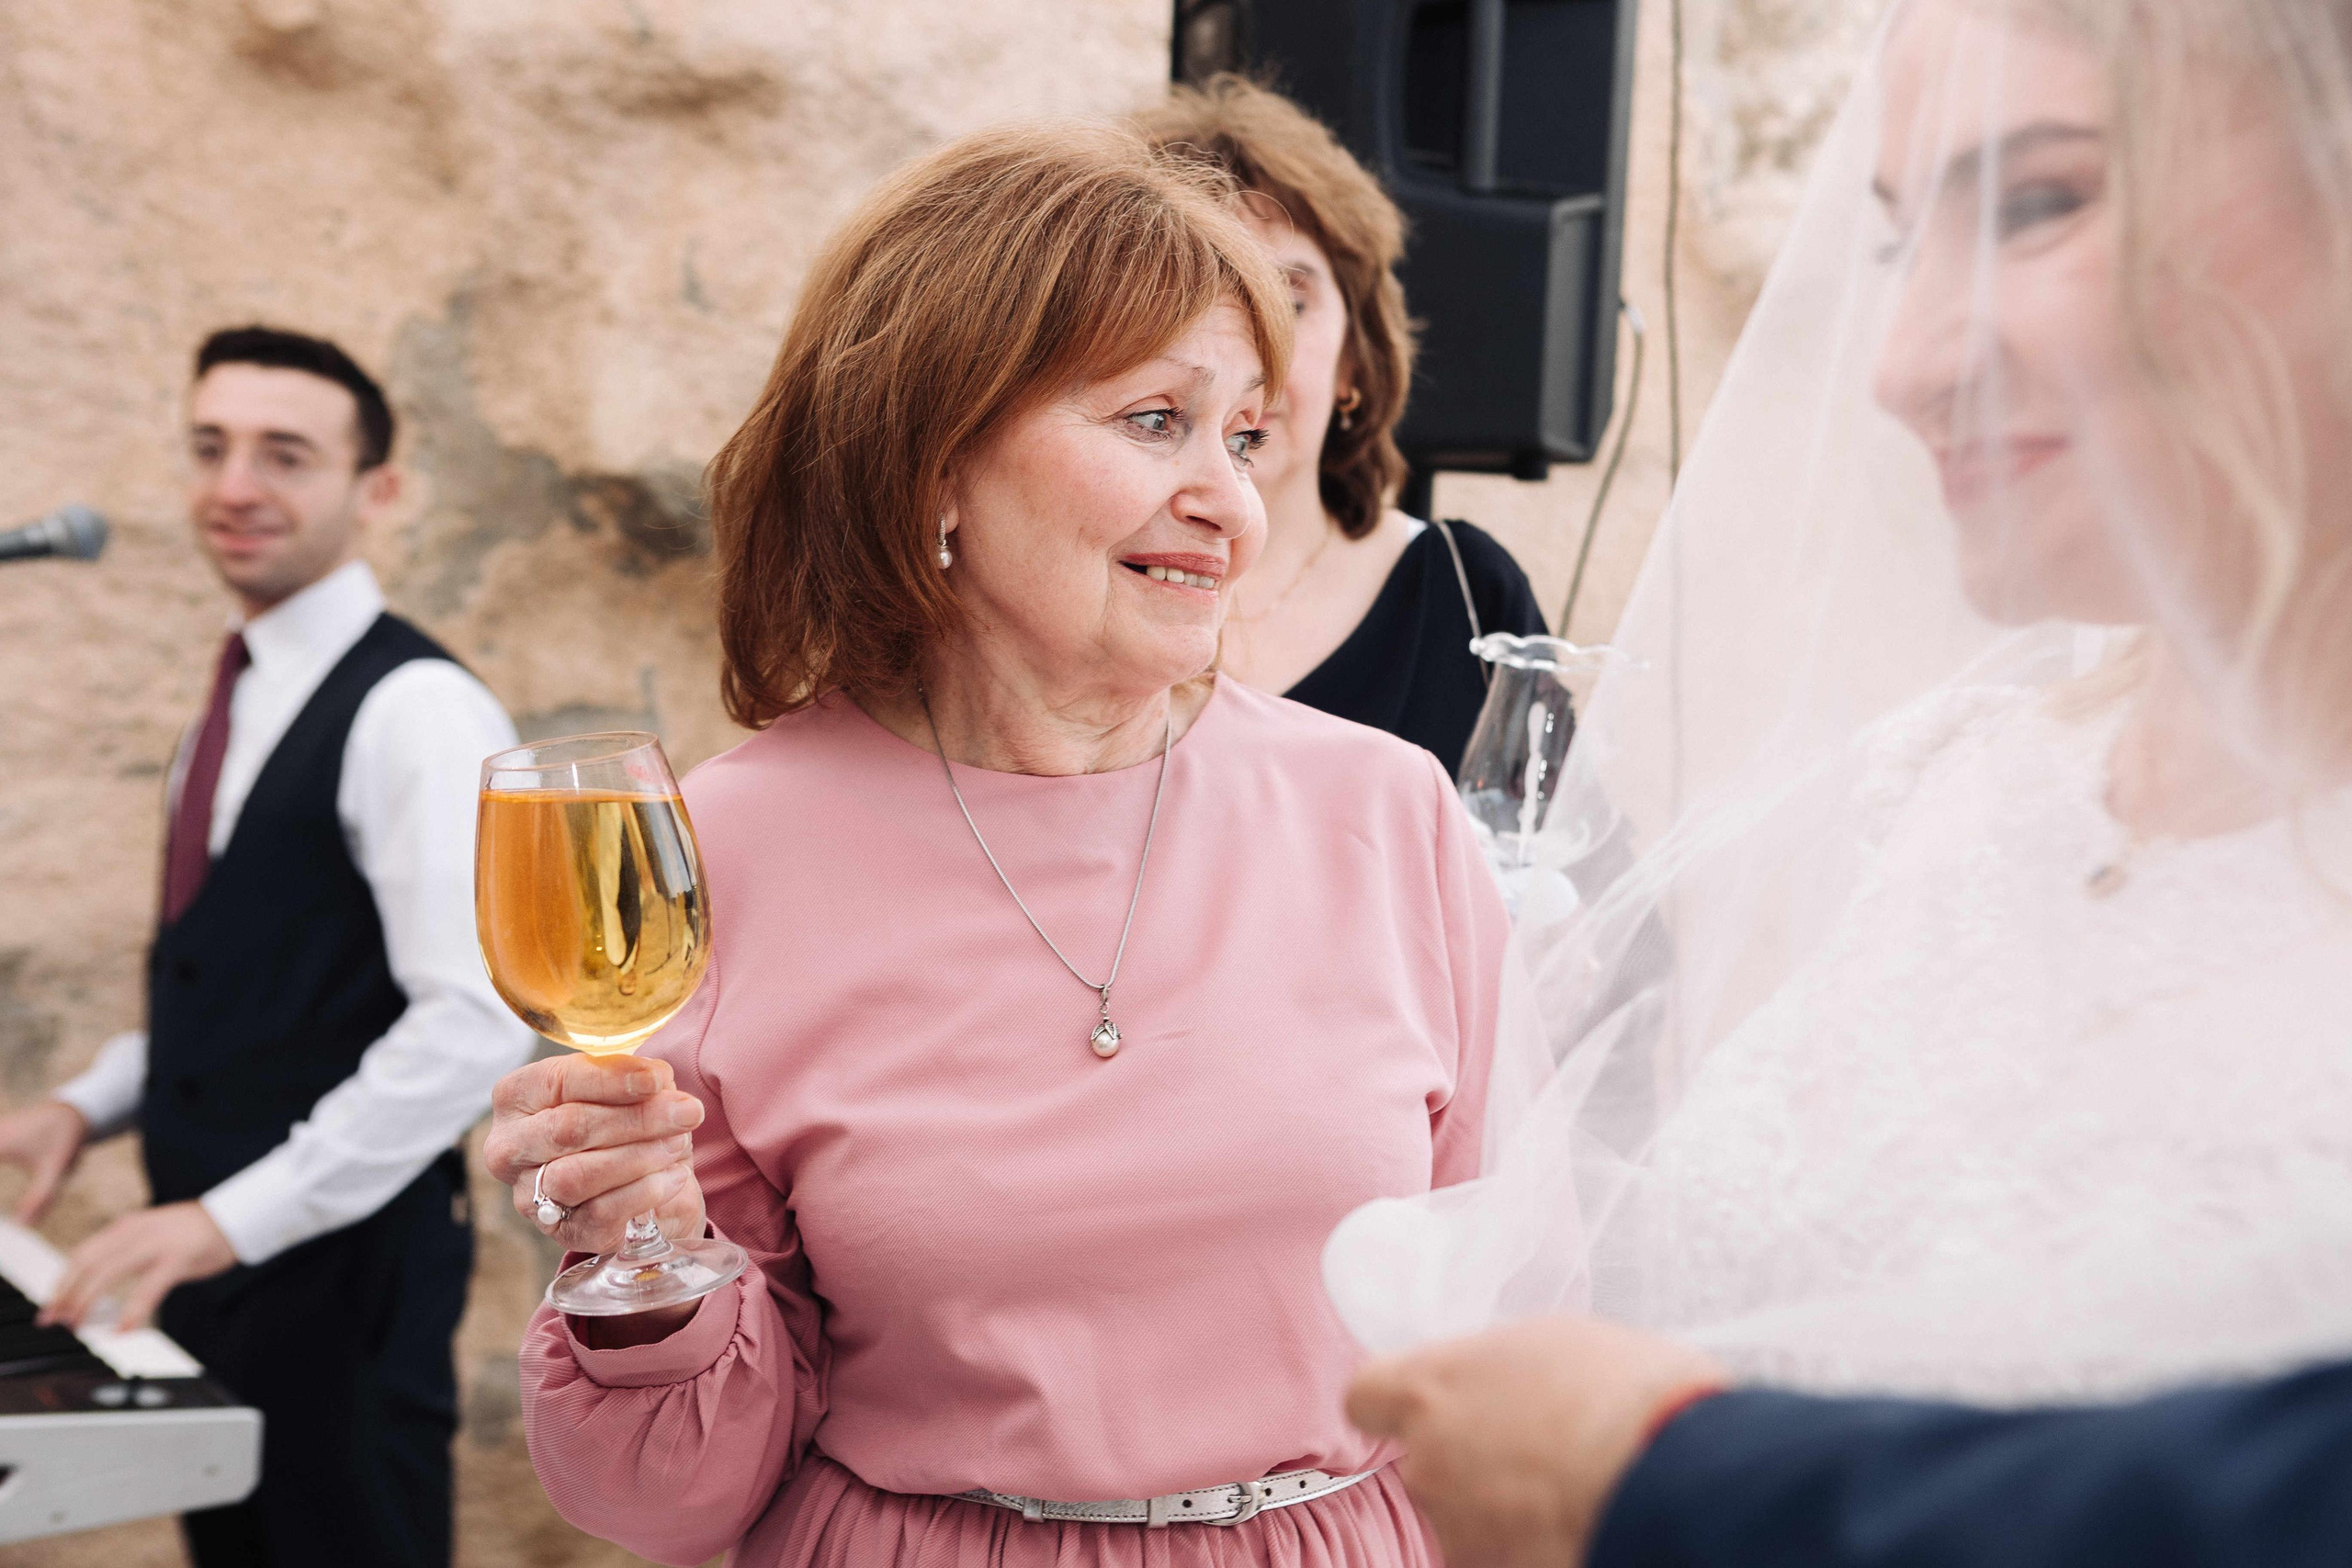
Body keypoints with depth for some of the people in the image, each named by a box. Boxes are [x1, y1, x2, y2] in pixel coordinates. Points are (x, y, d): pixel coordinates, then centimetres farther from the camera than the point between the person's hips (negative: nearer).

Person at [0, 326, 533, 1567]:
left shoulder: (413, 710, -16)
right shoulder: (239, 702, 12)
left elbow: (478, 1023, -25)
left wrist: (228, 1219, -23)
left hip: (341, 1268, -8)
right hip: (204, 1251, 8)